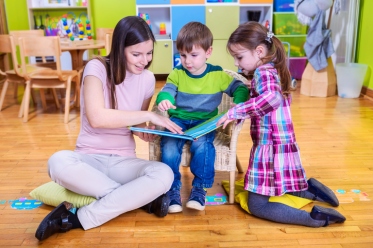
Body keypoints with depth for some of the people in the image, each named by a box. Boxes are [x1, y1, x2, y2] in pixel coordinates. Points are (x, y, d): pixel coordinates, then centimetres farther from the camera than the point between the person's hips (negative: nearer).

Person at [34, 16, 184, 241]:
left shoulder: (147, 79, 2)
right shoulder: (97, 68, -11)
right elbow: (97, 118, -27)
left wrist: (144, 129, -6)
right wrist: (149, 115, -25)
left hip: (123, 161, 3)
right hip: (89, 157, -2)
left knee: (164, 174, -29)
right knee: (58, 162, -37)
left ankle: (77, 218, -21)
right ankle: (139, 197, -21)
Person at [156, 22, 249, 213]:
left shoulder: (218, 75, 0)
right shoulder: (176, 74, 3)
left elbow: (241, 88, 3)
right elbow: (167, 91, -9)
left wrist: (237, 104, -21)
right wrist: (164, 101, -35)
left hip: (205, 121, -1)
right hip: (178, 119, 2)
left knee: (201, 144, -33)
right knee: (169, 146, -27)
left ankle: (199, 188, -15)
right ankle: (173, 189, -11)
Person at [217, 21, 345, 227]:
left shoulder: (262, 72, -17)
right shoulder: (272, 70, 11)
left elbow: (272, 98, -38)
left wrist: (236, 112, -35)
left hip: (270, 147, -10)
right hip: (281, 145, 10)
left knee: (257, 205, -3)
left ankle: (316, 217, -9)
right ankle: (308, 188, 14)